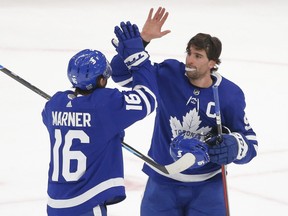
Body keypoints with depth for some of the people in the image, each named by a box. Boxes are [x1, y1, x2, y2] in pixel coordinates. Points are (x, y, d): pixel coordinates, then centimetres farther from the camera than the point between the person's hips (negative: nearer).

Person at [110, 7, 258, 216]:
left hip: (207, 185, 0)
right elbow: (121, 72, -11)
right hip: (163, 180, 1)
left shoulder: (230, 95, -11)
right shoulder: (168, 75, -11)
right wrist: (141, 39, -24)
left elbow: (250, 142, -5)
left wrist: (233, 147, -28)